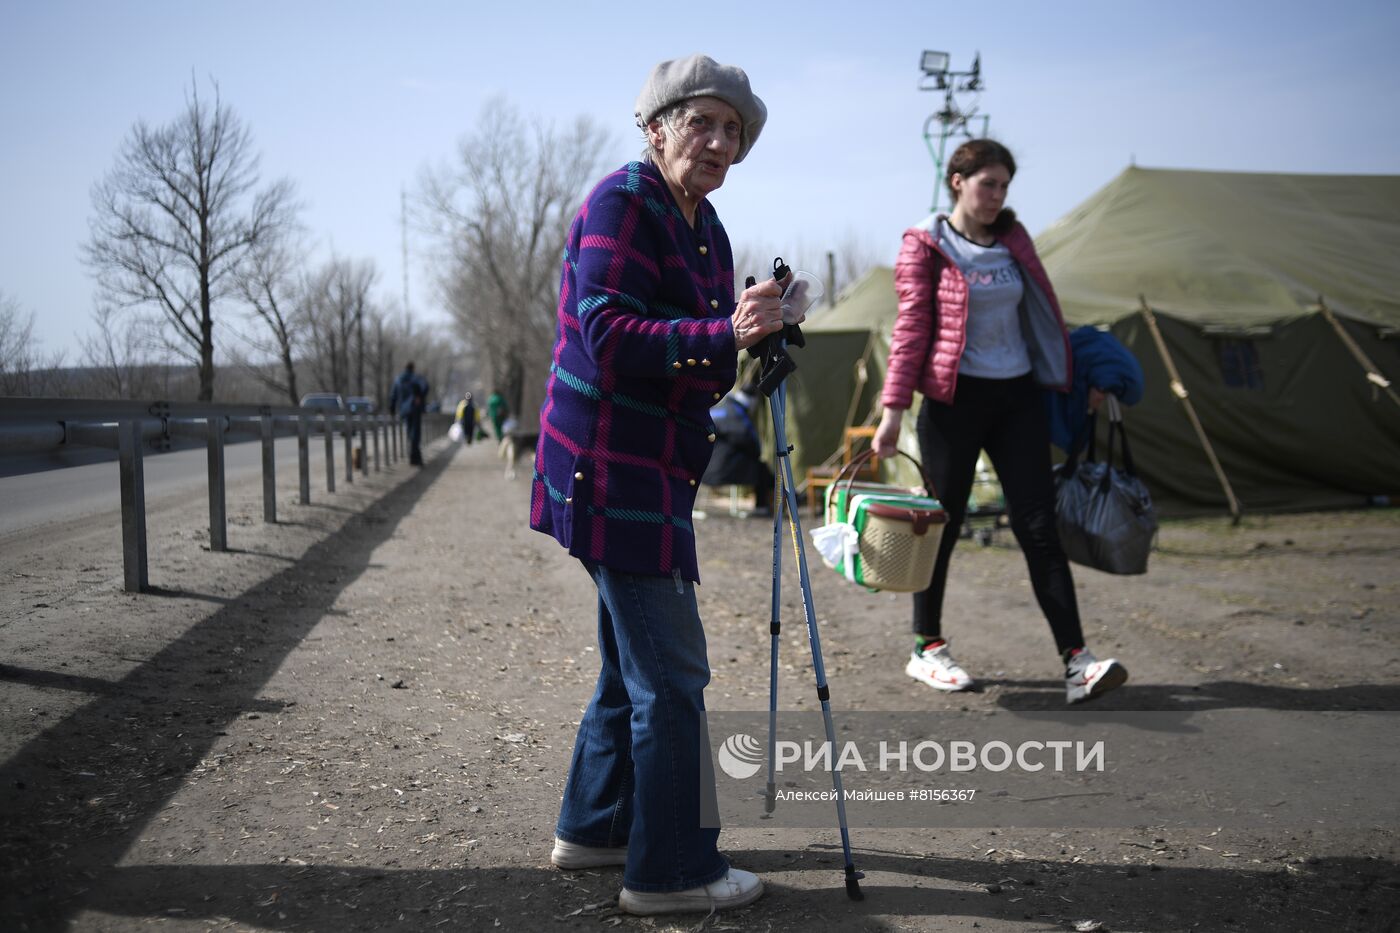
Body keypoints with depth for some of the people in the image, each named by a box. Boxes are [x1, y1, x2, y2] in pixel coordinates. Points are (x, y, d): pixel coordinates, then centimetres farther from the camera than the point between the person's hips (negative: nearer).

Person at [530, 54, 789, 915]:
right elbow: (610, 335, -24)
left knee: (634, 661, 19)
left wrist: (749, 343, 2)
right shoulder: (621, 203, -13)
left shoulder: (704, 225, 15)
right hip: (610, 467, -10)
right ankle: (671, 870, 7)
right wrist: (723, 334, -33)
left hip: (653, 469, 10)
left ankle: (594, 828, 33)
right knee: (671, 671, -5)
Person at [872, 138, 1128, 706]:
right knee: (943, 523, 4)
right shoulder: (926, 245, -1)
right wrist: (894, 409, -11)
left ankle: (1077, 663, -6)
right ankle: (927, 648, 21)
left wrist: (1074, 379, 22)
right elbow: (911, 329, -5)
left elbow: (1039, 315, 21)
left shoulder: (1013, 240, 13)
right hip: (955, 399, -4)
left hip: (1018, 397, 4)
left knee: (1038, 526, -3)